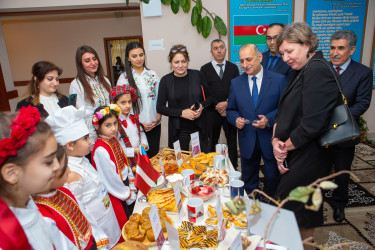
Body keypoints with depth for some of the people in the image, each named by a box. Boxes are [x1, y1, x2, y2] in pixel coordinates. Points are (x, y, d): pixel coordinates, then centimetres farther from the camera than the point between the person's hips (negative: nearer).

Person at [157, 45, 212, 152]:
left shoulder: (197, 75, -1)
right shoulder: (166, 80, -3)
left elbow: (210, 97, 10)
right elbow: (160, 108, -3)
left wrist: (202, 106, -11)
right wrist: (181, 113, -14)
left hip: (199, 126, 1)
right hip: (178, 130, -1)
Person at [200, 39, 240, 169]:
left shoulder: (233, 68, 9)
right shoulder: (205, 69, 4)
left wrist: (227, 103, -12)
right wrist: (218, 107, -10)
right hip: (212, 113, -1)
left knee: (232, 142, 8)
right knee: (212, 143, 8)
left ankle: (234, 168, 20)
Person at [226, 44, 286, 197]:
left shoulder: (279, 80, -5)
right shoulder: (236, 83, 5)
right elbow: (231, 110, 10)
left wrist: (269, 119, -20)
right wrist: (236, 119, -12)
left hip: (270, 140, -2)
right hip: (247, 140, 3)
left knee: (273, 179, 11)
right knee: (248, 182, 17)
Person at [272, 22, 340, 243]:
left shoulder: (317, 71, -19)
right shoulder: (300, 72, 12)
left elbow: (312, 124, -26)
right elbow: (284, 112, 11)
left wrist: (285, 147, -12)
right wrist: (276, 140, -4)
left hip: (308, 158, -9)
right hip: (295, 156, 9)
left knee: (288, 205, 1)